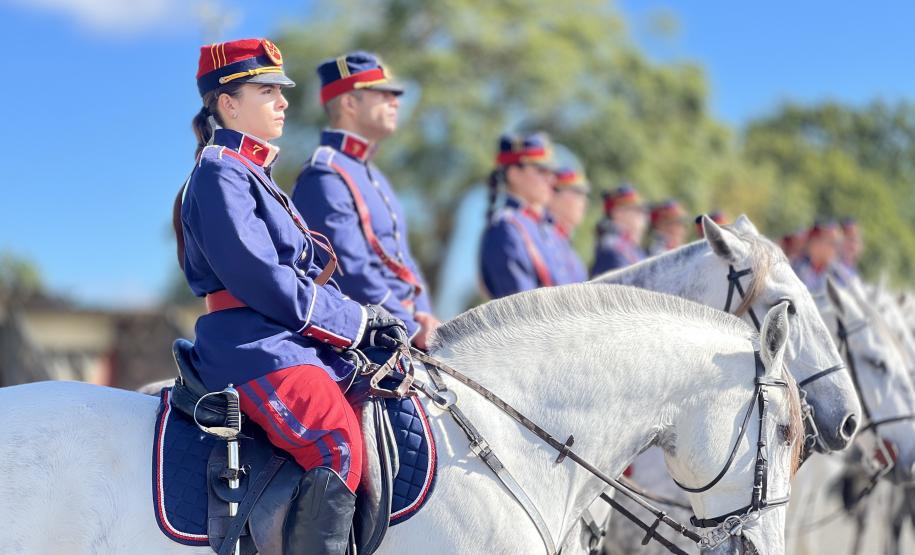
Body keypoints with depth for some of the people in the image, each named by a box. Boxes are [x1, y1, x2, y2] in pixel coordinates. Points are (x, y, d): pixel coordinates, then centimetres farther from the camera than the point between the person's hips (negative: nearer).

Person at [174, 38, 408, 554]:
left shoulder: (254, 174, 23)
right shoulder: (220, 173, -8)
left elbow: (306, 271, 21)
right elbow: (259, 279, -17)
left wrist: (366, 321, 6)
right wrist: (356, 321, -11)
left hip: (289, 341, 10)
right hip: (254, 348, -10)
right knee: (339, 443, -28)